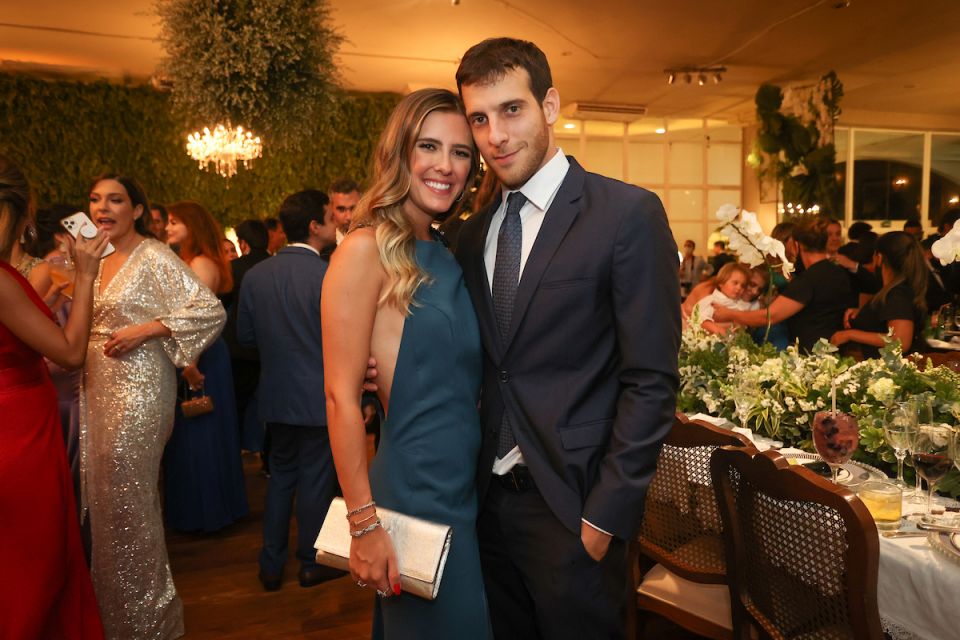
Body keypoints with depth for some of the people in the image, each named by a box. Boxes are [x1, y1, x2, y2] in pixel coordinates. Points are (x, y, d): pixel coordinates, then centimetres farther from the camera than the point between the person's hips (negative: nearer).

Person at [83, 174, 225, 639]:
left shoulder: (154, 257, -11)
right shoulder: (97, 259, 11)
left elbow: (212, 311, -20)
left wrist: (144, 331, -21)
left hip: (138, 389, -7)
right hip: (98, 388, 8)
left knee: (127, 500, 2)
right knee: (103, 495, 15)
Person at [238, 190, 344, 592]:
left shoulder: (255, 275, -2)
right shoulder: (329, 276, -19)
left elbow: (245, 336, 5)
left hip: (276, 396, 5)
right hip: (318, 397, -5)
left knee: (280, 475, 19)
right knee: (315, 480, 10)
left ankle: (271, 565, 28)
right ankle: (312, 564, 26)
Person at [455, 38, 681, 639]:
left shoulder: (628, 214, -11)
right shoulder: (474, 232, 7)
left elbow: (651, 380, -14)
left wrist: (606, 513, -15)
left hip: (573, 504, -5)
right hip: (491, 495, 5)